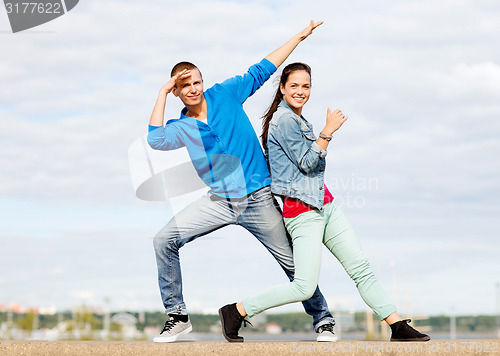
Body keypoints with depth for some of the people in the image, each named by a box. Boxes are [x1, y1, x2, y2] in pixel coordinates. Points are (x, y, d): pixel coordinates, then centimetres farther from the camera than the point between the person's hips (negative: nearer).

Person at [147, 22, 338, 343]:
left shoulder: (225, 94, 3)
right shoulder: (181, 128, 5)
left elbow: (261, 71, 8)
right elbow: (156, 139, -17)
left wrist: (299, 37, 8)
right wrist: (162, 94, -9)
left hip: (258, 199, -1)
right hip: (219, 202, 2)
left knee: (293, 262, 3)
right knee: (165, 240, -14)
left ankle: (323, 320, 22)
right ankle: (177, 316, -3)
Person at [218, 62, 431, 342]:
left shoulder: (296, 119, 18)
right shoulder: (285, 120, -13)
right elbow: (307, 163, -17)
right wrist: (328, 131, -17)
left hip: (325, 205, 10)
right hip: (302, 211, -10)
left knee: (361, 267, 6)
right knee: (305, 287, -12)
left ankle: (399, 327, 8)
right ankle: (235, 312, -2)